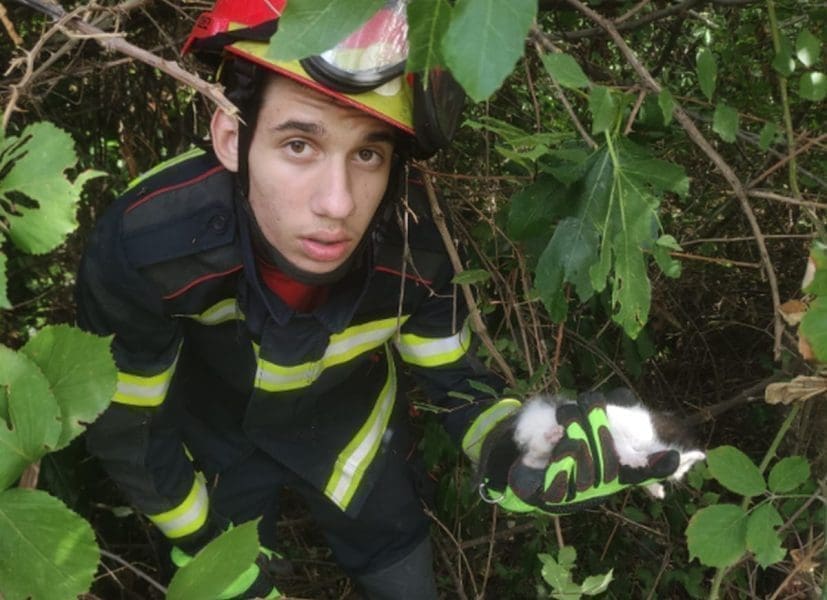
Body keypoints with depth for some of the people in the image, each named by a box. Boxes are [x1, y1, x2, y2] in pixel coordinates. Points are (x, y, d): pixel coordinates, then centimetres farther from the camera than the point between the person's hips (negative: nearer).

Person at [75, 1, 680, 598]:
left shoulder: (414, 245, -32)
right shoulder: (143, 249, -38)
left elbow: (453, 375, -11)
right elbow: (124, 423, -20)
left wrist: (512, 449, -32)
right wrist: (207, 546, -8)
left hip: (348, 421, 2)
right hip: (213, 437, -1)